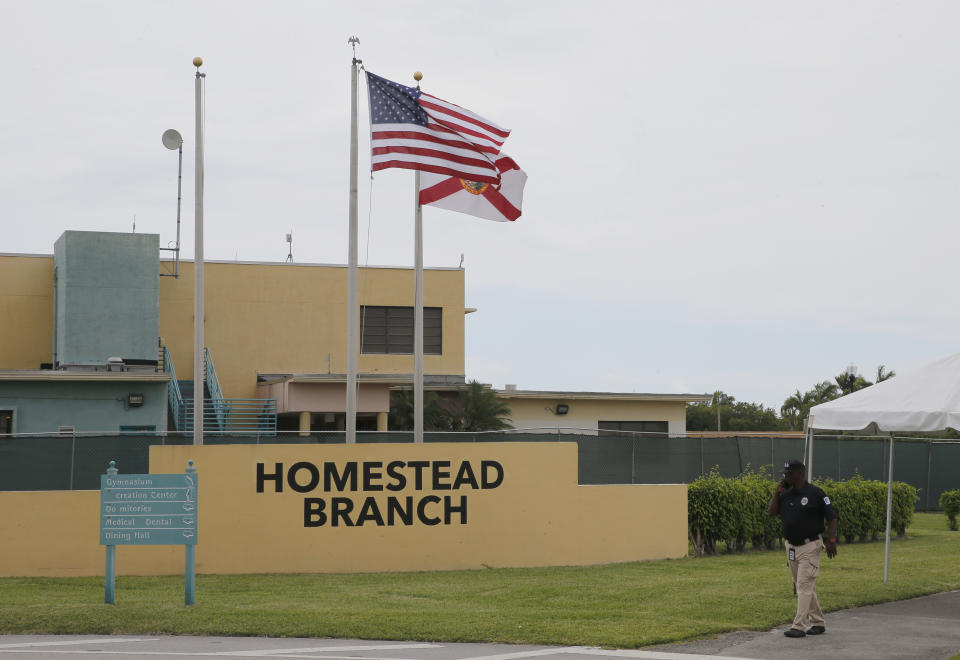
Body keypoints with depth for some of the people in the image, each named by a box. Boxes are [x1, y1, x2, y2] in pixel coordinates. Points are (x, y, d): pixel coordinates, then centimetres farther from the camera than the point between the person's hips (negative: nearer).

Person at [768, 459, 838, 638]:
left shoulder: (815, 493, -11)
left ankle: (799, 626, -12)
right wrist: (778, 490, -2)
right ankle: (818, 623, 22)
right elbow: (772, 512, 3)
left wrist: (831, 541, -15)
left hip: (810, 546, -7)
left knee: (804, 585, -10)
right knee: (802, 586, 12)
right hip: (791, 547, 7)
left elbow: (831, 517, -8)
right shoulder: (786, 494, 8)